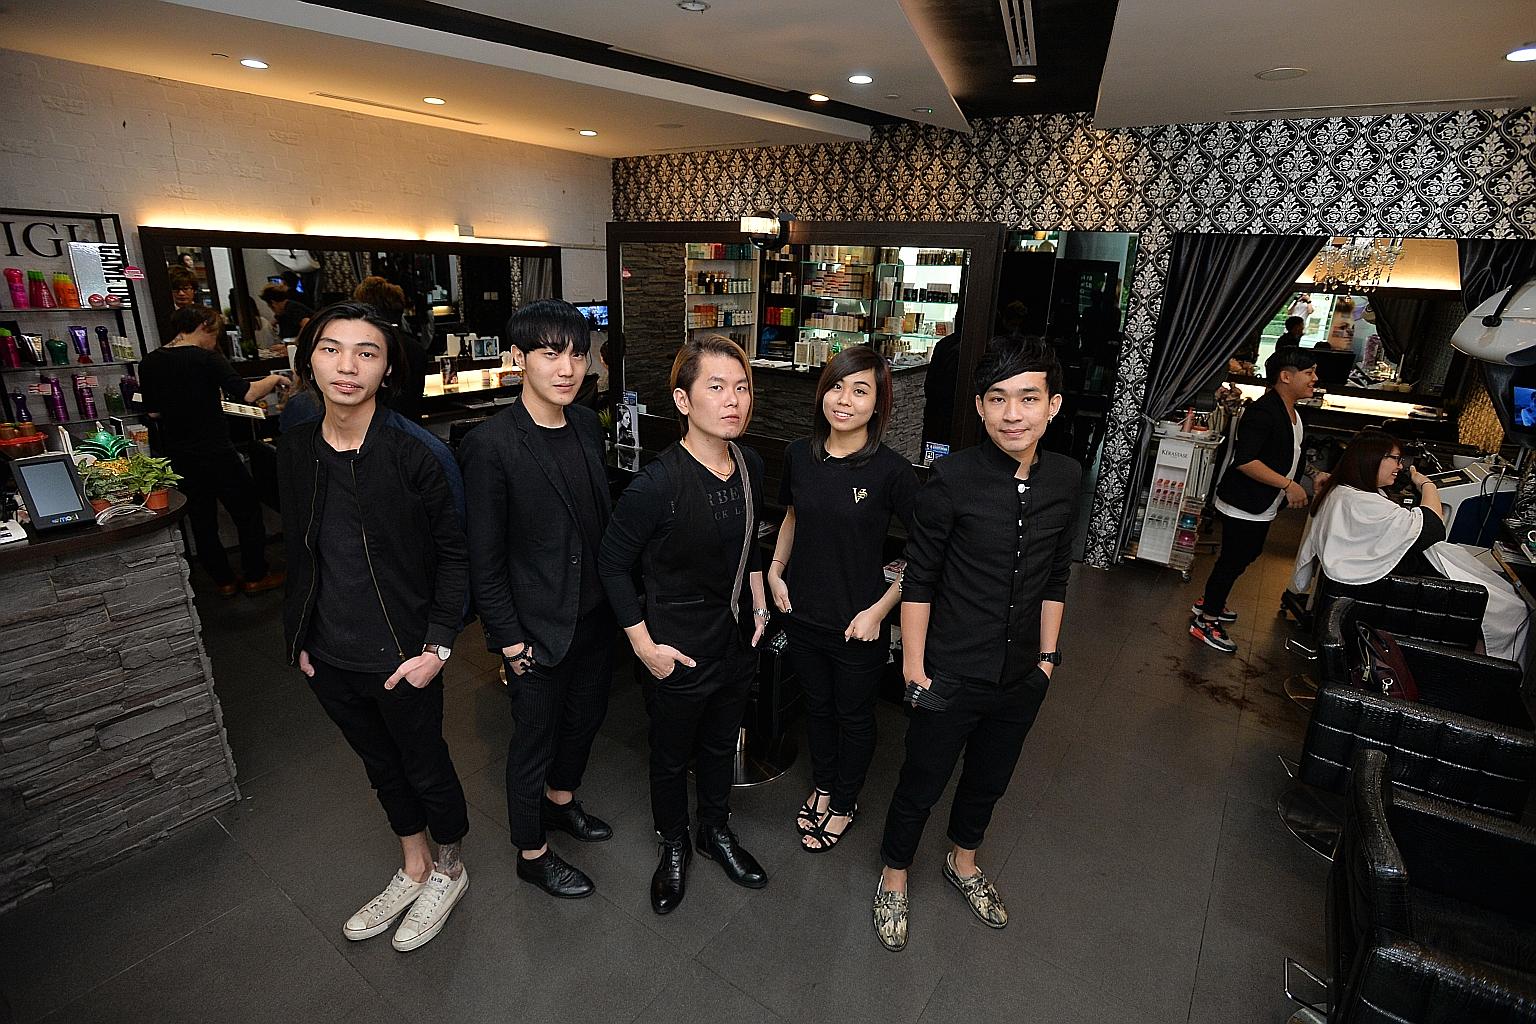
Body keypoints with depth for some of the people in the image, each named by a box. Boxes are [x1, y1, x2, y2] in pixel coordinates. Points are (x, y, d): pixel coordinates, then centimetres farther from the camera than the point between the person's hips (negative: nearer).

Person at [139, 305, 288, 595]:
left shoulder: (149, 363, 5)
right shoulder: (206, 358, -14)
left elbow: (153, 411, 11)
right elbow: (247, 394, -21)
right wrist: (273, 379, -5)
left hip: (177, 457, 6)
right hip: (215, 453, -6)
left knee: (201, 519, 15)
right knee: (248, 511, 9)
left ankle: (224, 581, 24)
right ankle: (255, 577, 16)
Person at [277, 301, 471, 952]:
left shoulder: (419, 453, -19)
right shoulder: (294, 451, -2)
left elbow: (454, 552, -13)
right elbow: (298, 552, 10)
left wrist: (437, 646, -16)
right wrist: (298, 638, 9)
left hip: (401, 655, -5)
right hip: (328, 658, 6)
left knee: (426, 768, 15)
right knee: (381, 765, 23)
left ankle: (449, 873, 41)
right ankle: (413, 870, 47)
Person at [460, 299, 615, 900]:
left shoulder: (587, 425, 0)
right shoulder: (491, 445, -20)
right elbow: (484, 559, -16)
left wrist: (615, 598, 9)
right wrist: (510, 640, -13)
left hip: (595, 614, 7)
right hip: (537, 628, -6)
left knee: (586, 715, 24)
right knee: (535, 740, 13)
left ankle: (560, 800, 53)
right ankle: (532, 854, 38)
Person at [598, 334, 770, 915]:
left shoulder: (751, 466, -6)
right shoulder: (657, 484, -26)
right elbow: (613, 563, -15)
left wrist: (759, 607, 11)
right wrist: (644, 645, -14)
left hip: (735, 638, 5)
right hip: (678, 649, -5)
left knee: (721, 744, 25)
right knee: (672, 755, 19)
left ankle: (715, 829, 51)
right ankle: (673, 844, 46)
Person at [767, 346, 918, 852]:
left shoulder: (891, 471, -19)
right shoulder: (799, 455, -5)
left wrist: (879, 609, -16)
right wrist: (775, 571, 2)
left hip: (858, 624, -4)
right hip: (803, 613, 4)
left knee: (853, 715, 18)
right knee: (817, 705, 24)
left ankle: (844, 802, 44)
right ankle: (822, 785, 50)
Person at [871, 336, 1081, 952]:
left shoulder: (1065, 479, -5)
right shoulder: (953, 478, -20)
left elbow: (1055, 577, 6)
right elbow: (919, 578, -13)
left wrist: (1048, 654, 10)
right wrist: (914, 663, -11)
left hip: (1021, 678, 5)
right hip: (951, 676, -4)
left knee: (990, 779, 25)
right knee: (922, 784, 14)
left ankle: (963, 863, 54)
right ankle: (893, 882, 42)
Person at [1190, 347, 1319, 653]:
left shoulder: (1290, 411, 9)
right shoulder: (1264, 411, -23)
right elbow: (1244, 460, -30)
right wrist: (1288, 485, -27)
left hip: (1261, 507, 11)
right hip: (1243, 505, -11)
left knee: (1246, 555, 21)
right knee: (1233, 561, -2)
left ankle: (1209, 602, 37)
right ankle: (1206, 622, 10)